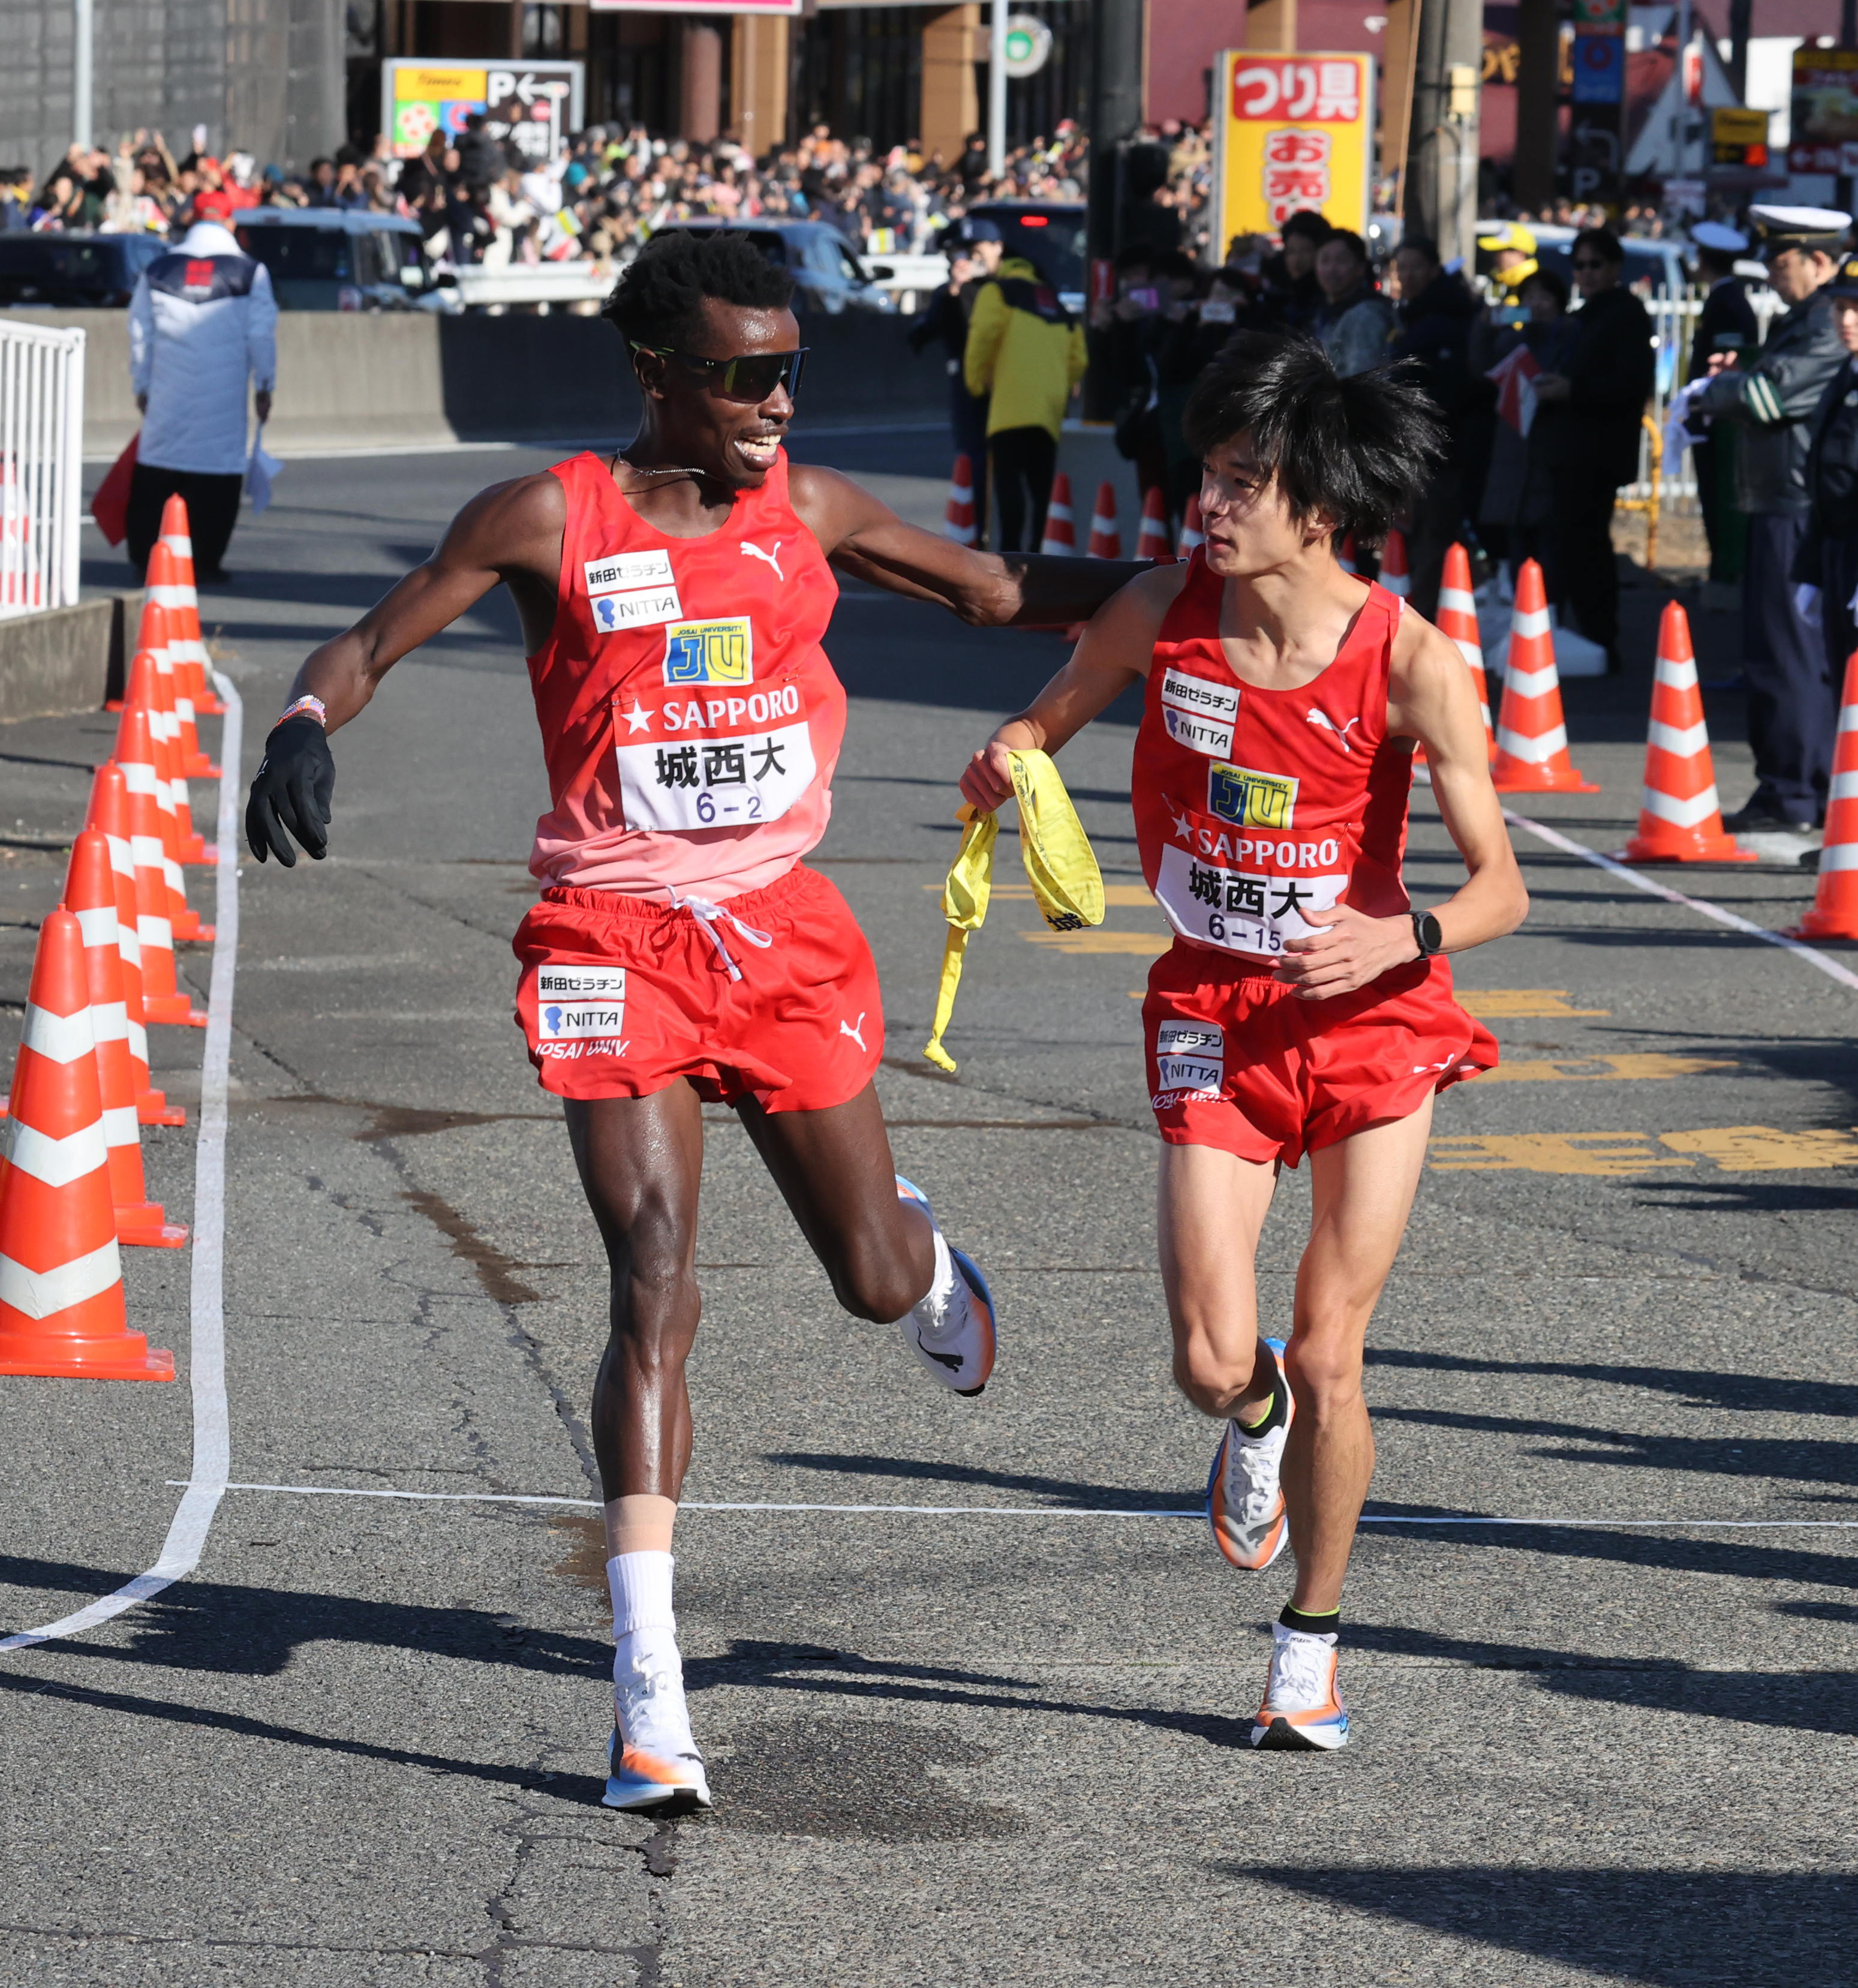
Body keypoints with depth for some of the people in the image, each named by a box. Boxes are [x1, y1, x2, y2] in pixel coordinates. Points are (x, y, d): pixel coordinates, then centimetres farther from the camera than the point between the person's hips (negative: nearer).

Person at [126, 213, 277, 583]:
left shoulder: (156, 273, 9)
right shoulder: (251, 274, 3)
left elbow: (141, 337, 11)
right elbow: (261, 337, 2)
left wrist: (142, 386, 18)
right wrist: (264, 386, 10)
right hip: (224, 396, -2)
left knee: (154, 481, 6)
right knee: (218, 482, 1)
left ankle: (144, 557, 4)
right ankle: (206, 561, -2)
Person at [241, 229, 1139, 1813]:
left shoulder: (808, 511, 5)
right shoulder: (551, 521, -6)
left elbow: (992, 592, 15)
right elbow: (375, 641, -3)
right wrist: (307, 725, -24)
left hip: (783, 931, 4)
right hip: (617, 938, -3)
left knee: (876, 1279, 11)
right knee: (657, 1294, -14)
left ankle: (925, 1250, 54)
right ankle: (651, 1694, -13)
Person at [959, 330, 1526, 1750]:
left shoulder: (1410, 663, -17)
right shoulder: (1162, 613, -8)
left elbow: (1501, 888, -16)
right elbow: (1045, 723, 10)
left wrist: (1400, 938, -36)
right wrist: (1010, 761, -14)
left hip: (1369, 1024, -2)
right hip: (1214, 1018, 2)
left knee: (1327, 1365, 0)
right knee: (1214, 1361, -8)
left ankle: (1314, 1643, 22)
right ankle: (1256, 1421, 32)